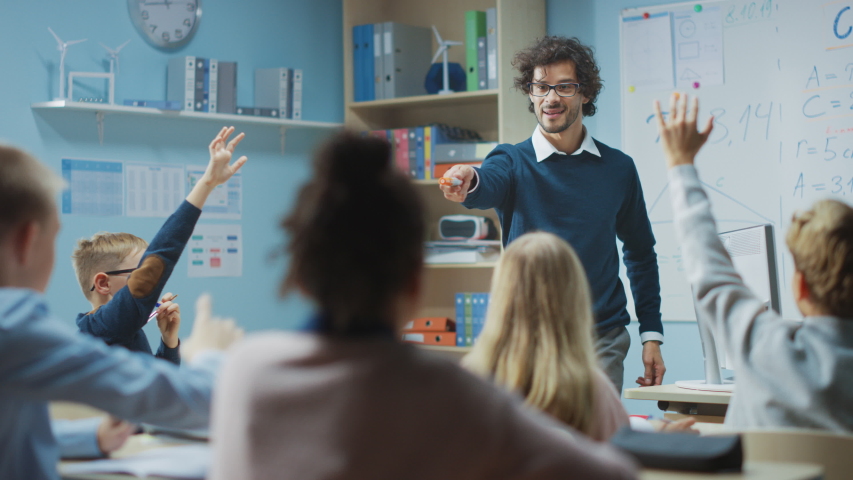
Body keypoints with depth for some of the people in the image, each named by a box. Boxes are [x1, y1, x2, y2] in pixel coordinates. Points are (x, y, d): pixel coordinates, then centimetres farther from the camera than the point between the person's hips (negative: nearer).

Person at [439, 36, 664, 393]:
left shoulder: (618, 169, 8)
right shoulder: (514, 162, 1)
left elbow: (640, 253, 16)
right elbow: (487, 185, -24)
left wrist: (651, 335, 11)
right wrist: (467, 181, -48)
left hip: (601, 340, 2)